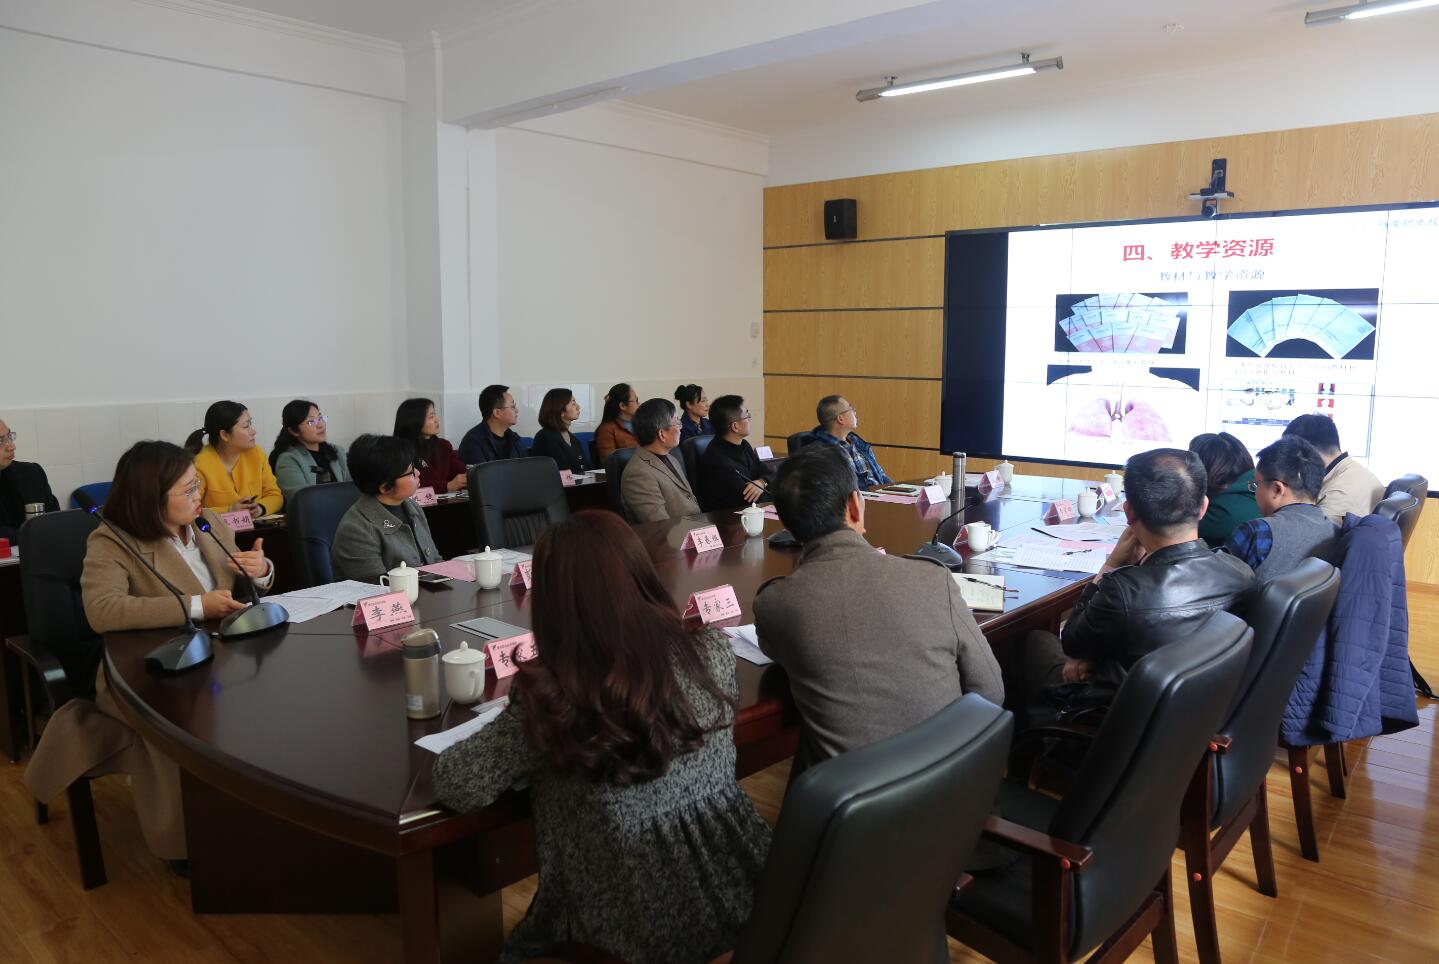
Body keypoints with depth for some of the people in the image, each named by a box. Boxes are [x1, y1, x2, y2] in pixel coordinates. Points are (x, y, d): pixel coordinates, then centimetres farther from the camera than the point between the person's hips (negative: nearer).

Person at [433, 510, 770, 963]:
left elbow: (456, 786, -13)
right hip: (739, 891, 4)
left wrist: (528, 707, 3)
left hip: (640, 927, -4)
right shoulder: (711, 653, -11)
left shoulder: (549, 695, -23)